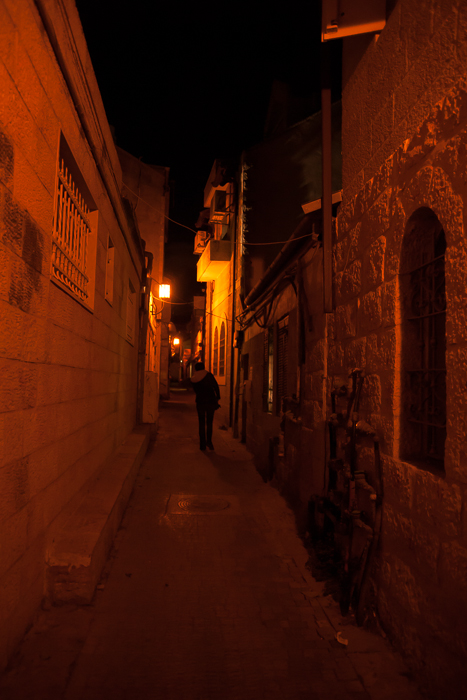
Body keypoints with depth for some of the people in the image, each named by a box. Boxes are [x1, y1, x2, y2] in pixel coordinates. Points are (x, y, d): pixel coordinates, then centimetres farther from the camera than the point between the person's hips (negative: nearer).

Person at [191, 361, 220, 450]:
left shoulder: (193, 380, 5)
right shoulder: (208, 375, -5)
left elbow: (196, 391, 12)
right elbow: (216, 386, -7)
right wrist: (218, 398, 1)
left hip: (200, 402, 2)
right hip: (211, 401, -2)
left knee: (202, 424, 10)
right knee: (209, 423, 11)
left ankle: (202, 444, 8)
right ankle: (209, 441, -4)